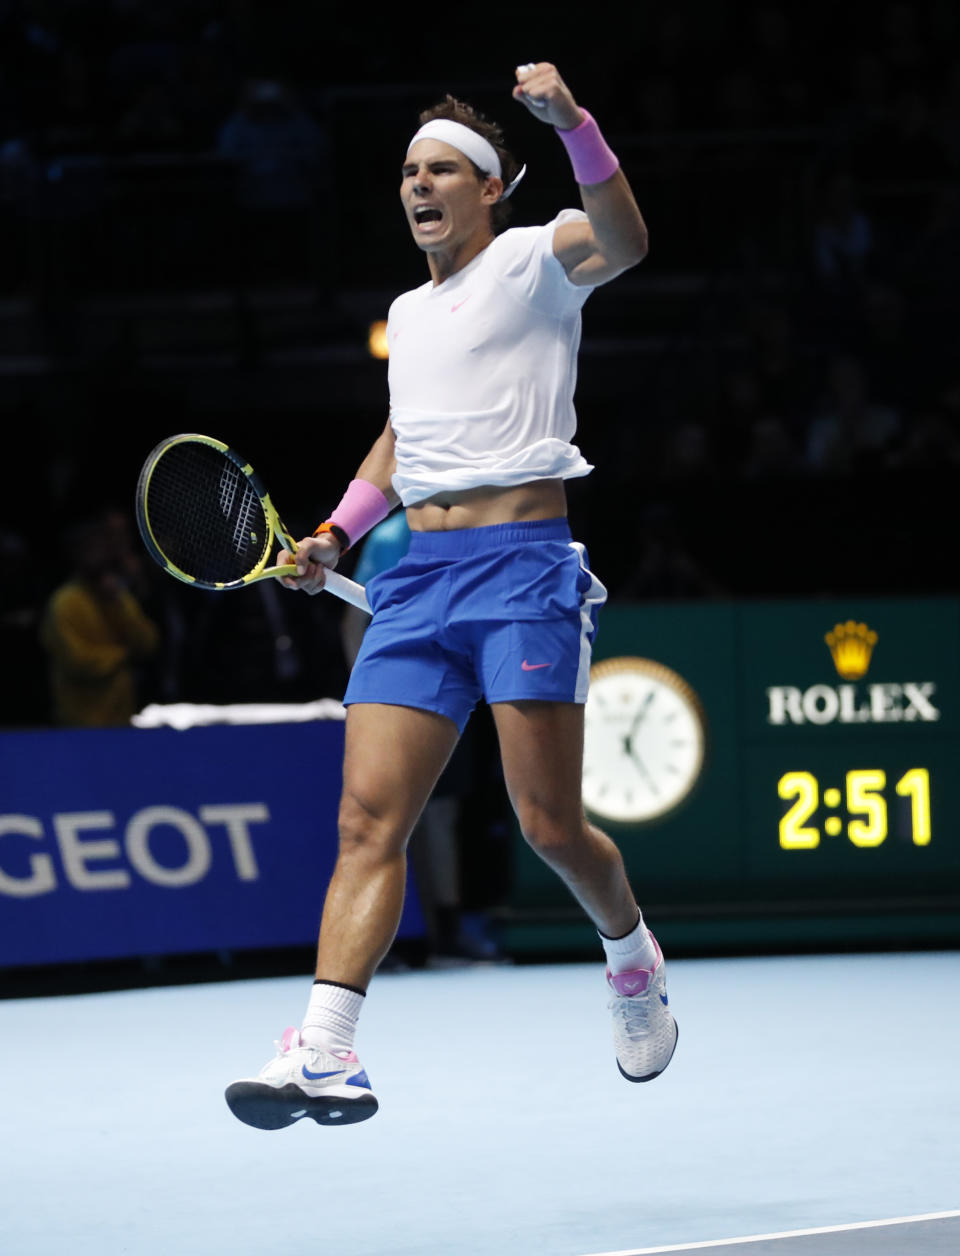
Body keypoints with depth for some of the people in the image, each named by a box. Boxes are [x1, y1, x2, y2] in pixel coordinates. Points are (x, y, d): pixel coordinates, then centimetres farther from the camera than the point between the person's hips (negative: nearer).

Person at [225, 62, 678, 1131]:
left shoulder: (533, 260, 2)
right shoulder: (407, 313, 23)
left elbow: (622, 242, -20)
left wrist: (572, 124, -35)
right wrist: (335, 535, 20)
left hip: (522, 565, -6)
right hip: (415, 573, 6)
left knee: (550, 827, -6)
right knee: (368, 820, -10)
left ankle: (633, 954, 25)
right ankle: (323, 1055, -20)